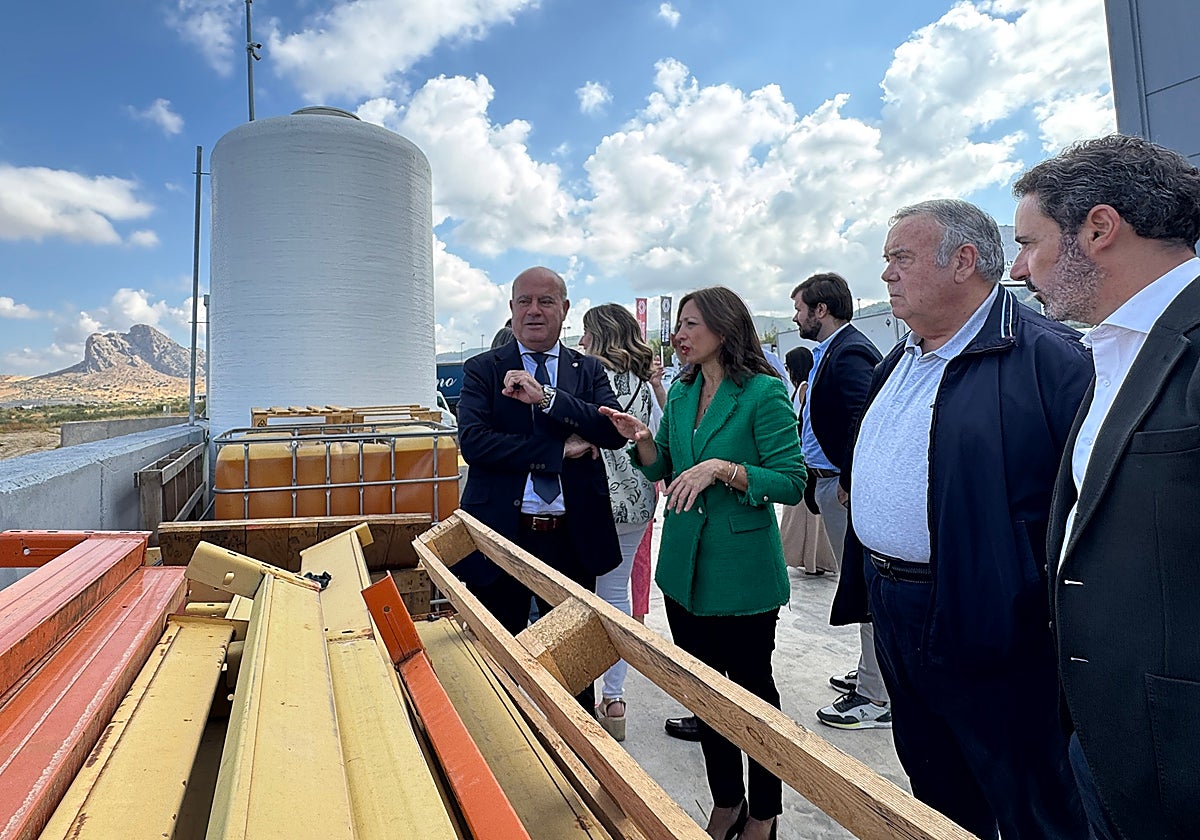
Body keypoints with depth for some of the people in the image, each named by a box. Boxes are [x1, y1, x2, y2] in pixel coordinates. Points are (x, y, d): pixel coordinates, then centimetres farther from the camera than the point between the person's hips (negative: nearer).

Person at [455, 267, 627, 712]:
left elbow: (615, 430, -10)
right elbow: (473, 441, -14)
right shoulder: (482, 370, 1)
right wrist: (559, 450, -17)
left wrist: (546, 397, -20)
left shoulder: (589, 371, 6)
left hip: (572, 538, 2)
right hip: (502, 534, -1)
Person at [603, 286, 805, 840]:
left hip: (743, 571, -6)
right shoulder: (681, 392, 6)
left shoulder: (764, 393, -13)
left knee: (751, 686, 11)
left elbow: (791, 482, -16)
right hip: (685, 566, 6)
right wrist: (642, 440, -6)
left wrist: (722, 469, -27)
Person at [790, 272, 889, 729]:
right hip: (832, 480, 10)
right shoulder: (834, 350, 15)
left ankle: (876, 698, 12)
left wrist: (848, 481, -20)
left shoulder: (850, 353, -17)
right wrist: (817, 474, 13)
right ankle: (870, 672, 35)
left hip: (847, 486, -10)